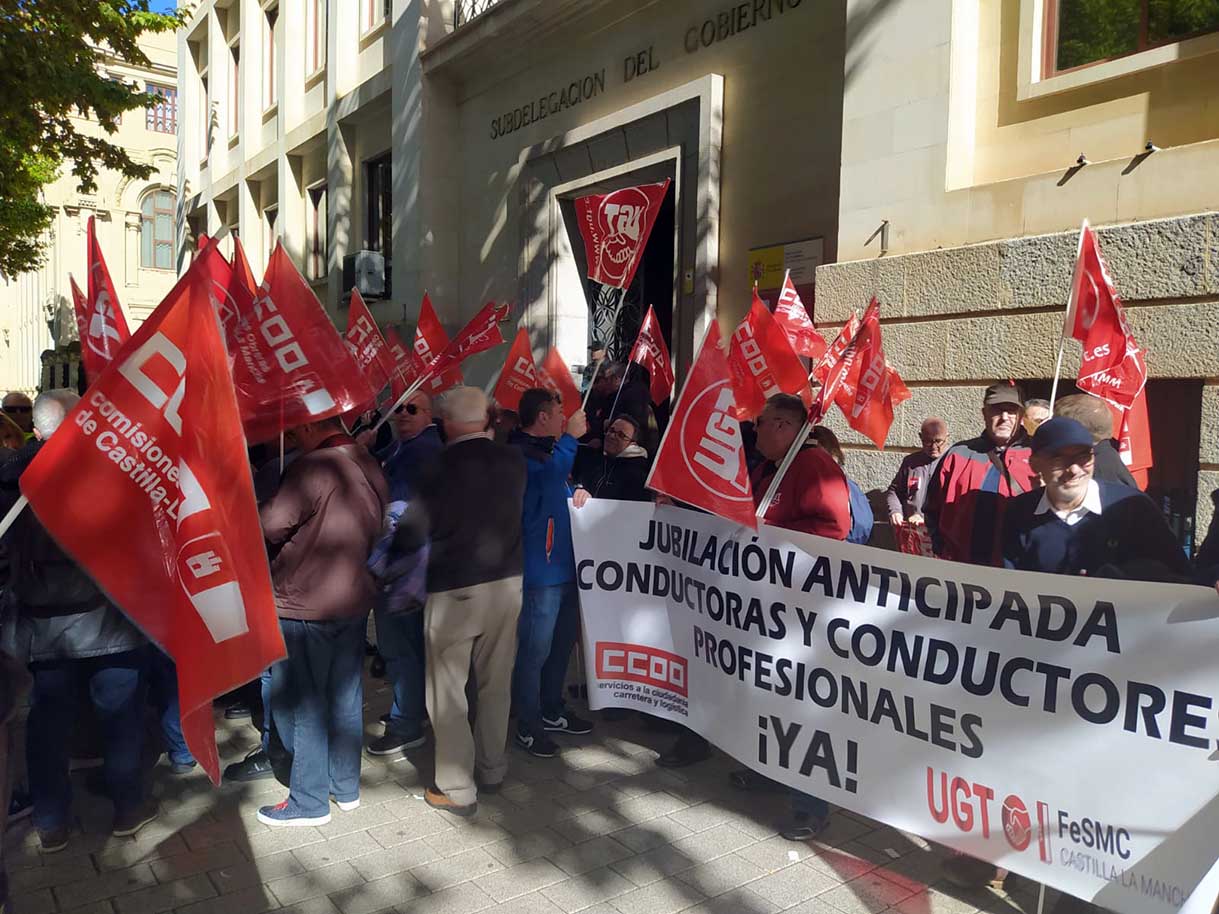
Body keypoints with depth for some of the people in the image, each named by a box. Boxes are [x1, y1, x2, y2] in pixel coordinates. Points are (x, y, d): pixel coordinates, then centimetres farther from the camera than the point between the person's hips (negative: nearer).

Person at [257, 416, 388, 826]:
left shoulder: (313, 466, -20)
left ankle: (309, 801, 16)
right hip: (354, 600, 7)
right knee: (345, 698, 16)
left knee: (301, 703, 6)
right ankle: (346, 788, 28)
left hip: (305, 604, -7)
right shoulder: (371, 467, 4)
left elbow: (270, 525, -18)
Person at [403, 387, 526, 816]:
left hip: (455, 590, -5)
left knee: (448, 689, 8)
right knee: (496, 683, 17)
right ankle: (492, 770, 31)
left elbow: (412, 534, -11)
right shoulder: (513, 459, -2)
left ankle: (457, 790, 16)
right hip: (507, 582, 5)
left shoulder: (443, 466, -15)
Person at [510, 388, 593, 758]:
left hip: (564, 565, 10)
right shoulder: (519, 453, -15)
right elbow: (550, 473, -36)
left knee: (563, 642, 19)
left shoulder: (547, 448, 15)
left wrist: (575, 493, 9)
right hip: (540, 571, -10)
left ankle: (551, 712, 34)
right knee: (535, 650, -3)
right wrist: (570, 436, -23)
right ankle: (528, 727, 10)